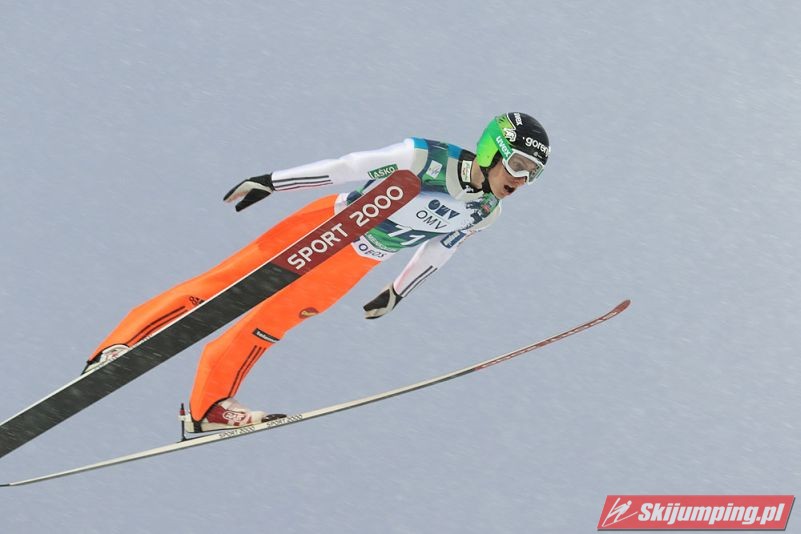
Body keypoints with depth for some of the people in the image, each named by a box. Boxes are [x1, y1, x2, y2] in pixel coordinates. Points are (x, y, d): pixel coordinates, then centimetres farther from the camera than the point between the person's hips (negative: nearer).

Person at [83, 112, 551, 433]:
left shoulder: (485, 214, -9)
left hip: (355, 263, 4)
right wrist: (270, 182, -19)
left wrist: (397, 294, 18)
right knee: (224, 282, -6)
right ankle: (122, 345, 1)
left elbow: (437, 251, 8)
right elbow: (344, 168, -23)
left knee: (270, 324, 2)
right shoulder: (427, 159, -28)